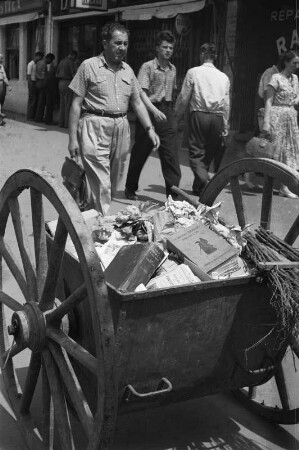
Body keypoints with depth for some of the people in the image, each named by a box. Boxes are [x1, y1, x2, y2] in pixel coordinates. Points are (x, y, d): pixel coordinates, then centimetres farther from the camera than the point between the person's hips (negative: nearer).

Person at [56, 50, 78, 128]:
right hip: (68, 83, -8)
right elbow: (74, 75, -15)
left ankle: (61, 122, 12)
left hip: (61, 83, 8)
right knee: (68, 104, -5)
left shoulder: (61, 62, 15)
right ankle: (67, 123, -6)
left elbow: (57, 74, 18)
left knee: (62, 103, 11)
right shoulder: (71, 63, -11)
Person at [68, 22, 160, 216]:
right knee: (101, 185, -10)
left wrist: (150, 129, 3)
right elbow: (76, 104, -3)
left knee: (114, 183, 13)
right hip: (95, 128, -6)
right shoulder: (89, 66, -3)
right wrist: (73, 138, -8)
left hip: (121, 127, 6)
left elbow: (138, 102, 16)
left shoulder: (128, 70, 13)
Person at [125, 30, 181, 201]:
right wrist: (154, 111, -30)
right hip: (149, 112, -4)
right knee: (140, 153, 8)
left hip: (167, 112, 5)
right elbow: (142, 93, -16)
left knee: (171, 154, -4)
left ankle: (173, 194, -5)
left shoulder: (173, 69, 13)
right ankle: (131, 188, 26)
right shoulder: (148, 67, -6)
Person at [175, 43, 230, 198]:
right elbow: (226, 105, 9)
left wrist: (176, 116, 11)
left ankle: (205, 183, -23)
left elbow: (184, 98, -2)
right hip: (217, 118, 4)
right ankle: (198, 186, 25)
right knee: (208, 154, 14)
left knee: (196, 153, -2)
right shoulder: (224, 77, 9)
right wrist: (225, 127, 15)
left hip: (198, 115, -4)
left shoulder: (193, 72, -1)